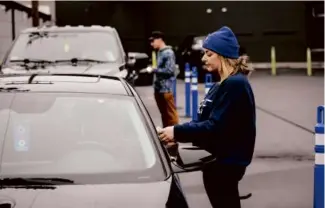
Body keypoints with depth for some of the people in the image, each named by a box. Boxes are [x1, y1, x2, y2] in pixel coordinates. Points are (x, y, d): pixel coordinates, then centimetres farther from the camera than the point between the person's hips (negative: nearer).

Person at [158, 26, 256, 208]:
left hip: (227, 161, -10)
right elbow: (207, 121, 12)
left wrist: (178, 132, -21)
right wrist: (179, 135, -1)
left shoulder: (235, 84, -18)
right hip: (219, 159, 10)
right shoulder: (224, 84, 14)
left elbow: (215, 127, -24)